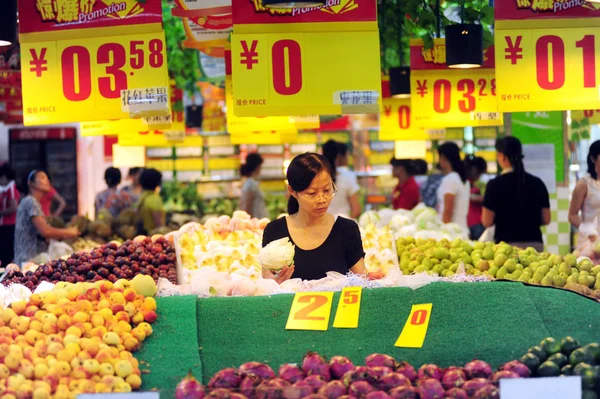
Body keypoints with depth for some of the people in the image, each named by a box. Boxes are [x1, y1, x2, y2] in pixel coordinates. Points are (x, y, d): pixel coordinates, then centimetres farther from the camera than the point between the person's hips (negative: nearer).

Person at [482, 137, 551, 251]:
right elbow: (546, 219, 9)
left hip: (506, 243, -4)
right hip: (535, 244, 4)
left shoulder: (495, 184, -5)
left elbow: (487, 222, -4)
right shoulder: (537, 183, 6)